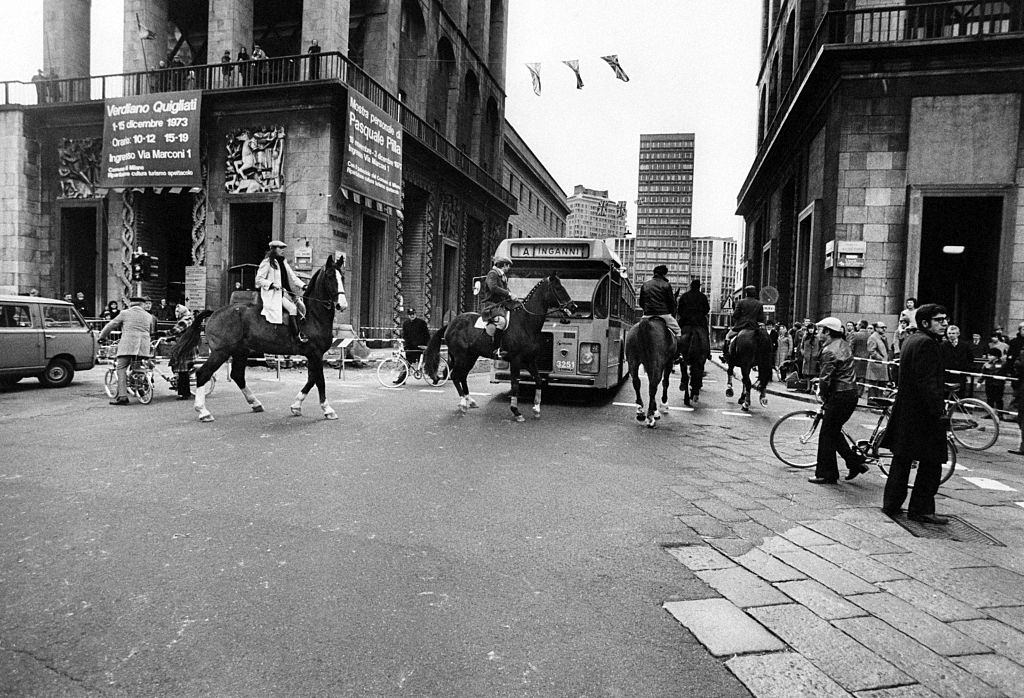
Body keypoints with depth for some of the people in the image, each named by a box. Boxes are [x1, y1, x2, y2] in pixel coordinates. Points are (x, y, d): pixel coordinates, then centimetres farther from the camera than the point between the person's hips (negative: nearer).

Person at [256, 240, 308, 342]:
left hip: (285, 292, 8)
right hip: (273, 293, -8)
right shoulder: (267, 263, -3)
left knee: (301, 306, -13)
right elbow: (258, 279, -6)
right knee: (292, 307, -26)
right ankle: (297, 335, -25)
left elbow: (293, 277, 17)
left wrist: (303, 286, 2)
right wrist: (272, 284, -20)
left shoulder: (284, 262, 19)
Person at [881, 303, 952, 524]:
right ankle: (921, 510, 5)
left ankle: (891, 504, 21)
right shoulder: (926, 343, -16)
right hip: (922, 413, -10)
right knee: (931, 463, -1)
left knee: (902, 459, 15)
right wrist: (939, 412, -22)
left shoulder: (911, 340, 14)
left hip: (905, 410, 10)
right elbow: (927, 383, -23)